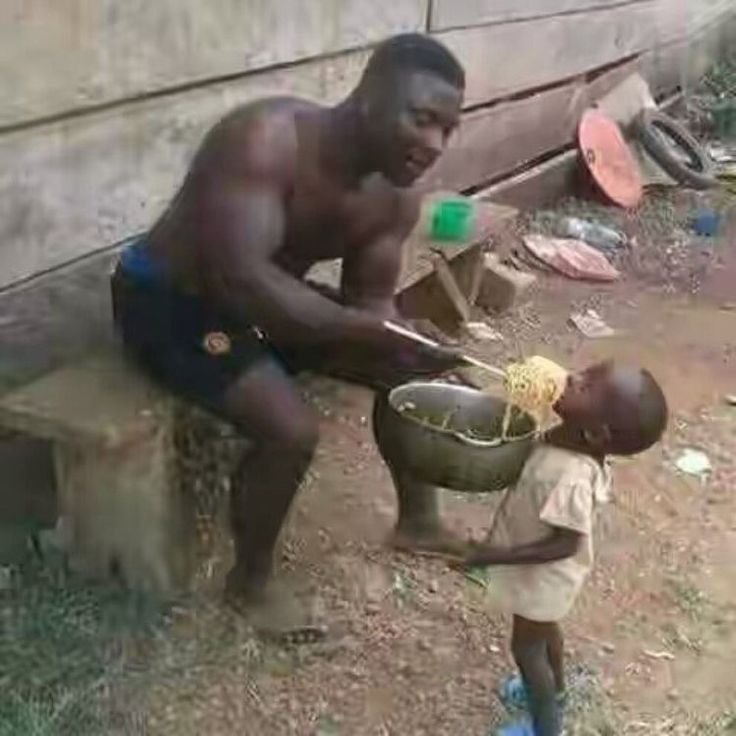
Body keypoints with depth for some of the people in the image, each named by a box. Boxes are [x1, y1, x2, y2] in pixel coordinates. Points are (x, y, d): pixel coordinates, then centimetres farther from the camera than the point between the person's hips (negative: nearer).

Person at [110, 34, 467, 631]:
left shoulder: (395, 196, -10)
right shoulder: (267, 139, -33)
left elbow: (370, 301, -4)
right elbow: (240, 277, -42)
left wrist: (392, 345, -26)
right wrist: (369, 333, -46)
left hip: (270, 297, 8)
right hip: (168, 300, -7)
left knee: (413, 373, 3)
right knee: (292, 430, -25)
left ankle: (419, 518, 25)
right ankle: (251, 579, 1)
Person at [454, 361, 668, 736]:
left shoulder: (571, 479, -44)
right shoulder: (567, 437, -20)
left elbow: (564, 544, -31)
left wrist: (495, 556, -29)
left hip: (543, 575, -7)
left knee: (526, 645, 18)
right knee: (544, 629, 32)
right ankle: (555, 688, 60)